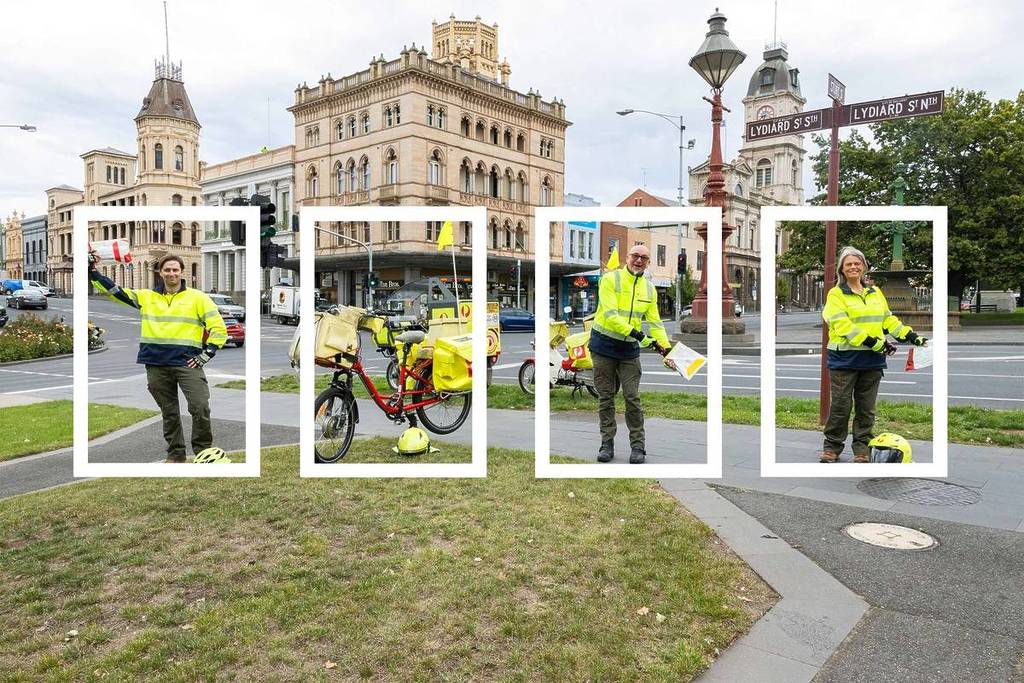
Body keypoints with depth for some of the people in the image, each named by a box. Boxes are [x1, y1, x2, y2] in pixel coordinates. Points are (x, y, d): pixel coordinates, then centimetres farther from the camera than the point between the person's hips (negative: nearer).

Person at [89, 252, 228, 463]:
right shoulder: (146, 297, 13)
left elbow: (218, 328, 0)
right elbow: (115, 291, 13)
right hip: (156, 365, 3)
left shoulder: (197, 297, 3)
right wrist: (92, 271, 5)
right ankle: (175, 454, 23)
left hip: (187, 362, -3)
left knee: (200, 407, -13)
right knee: (169, 412, 12)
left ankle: (204, 451, 3)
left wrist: (206, 354, -5)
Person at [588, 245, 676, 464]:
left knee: (632, 397, 0)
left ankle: (637, 446, 9)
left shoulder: (649, 289, 8)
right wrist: (637, 334, -25)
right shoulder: (610, 279, -9)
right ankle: (607, 443, 14)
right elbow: (610, 315, -19)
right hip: (604, 345, -3)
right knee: (606, 397, 5)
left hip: (630, 349, 3)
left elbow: (655, 322, 8)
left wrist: (666, 349, -5)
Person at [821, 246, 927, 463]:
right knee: (841, 405, -2)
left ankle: (862, 447, 18)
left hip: (873, 358, 5)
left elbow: (888, 319, 21)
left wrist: (910, 335, 8)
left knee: (866, 407, 9)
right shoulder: (836, 294, -2)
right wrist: (873, 342, -19)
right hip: (845, 357, -5)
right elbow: (843, 325, -13)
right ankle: (832, 446, 10)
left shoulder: (875, 292, 17)